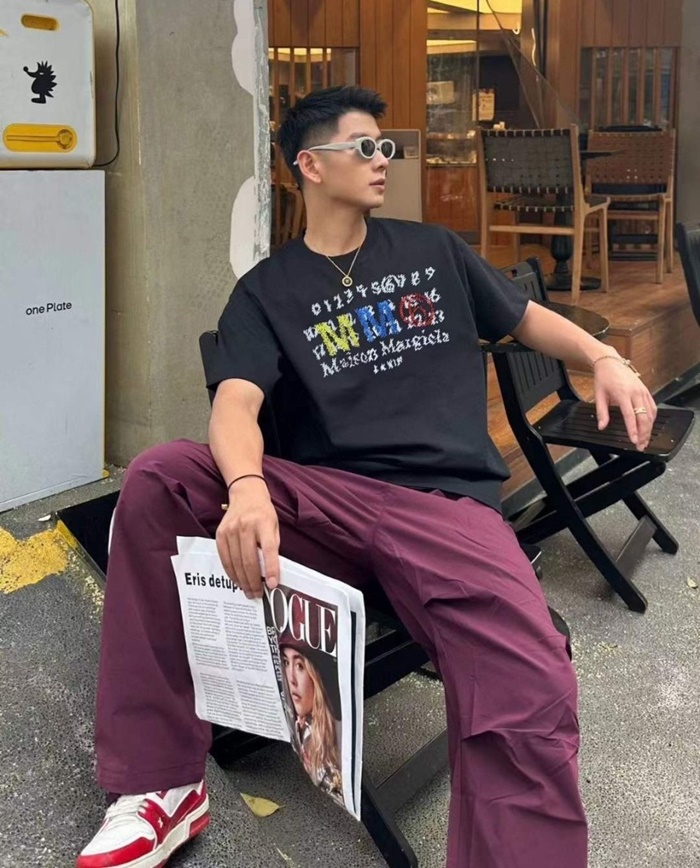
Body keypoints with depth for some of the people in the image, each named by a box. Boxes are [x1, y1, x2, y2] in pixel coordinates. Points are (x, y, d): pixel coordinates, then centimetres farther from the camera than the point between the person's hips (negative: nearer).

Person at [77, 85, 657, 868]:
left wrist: (604, 358, 5)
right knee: (156, 479, -25)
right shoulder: (268, 290, 10)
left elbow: (527, 319, 27)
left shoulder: (432, 251, 18)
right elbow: (237, 401, -8)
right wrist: (248, 486, -32)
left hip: (447, 502, 0)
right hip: (321, 496, 1)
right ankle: (160, 786, -17)